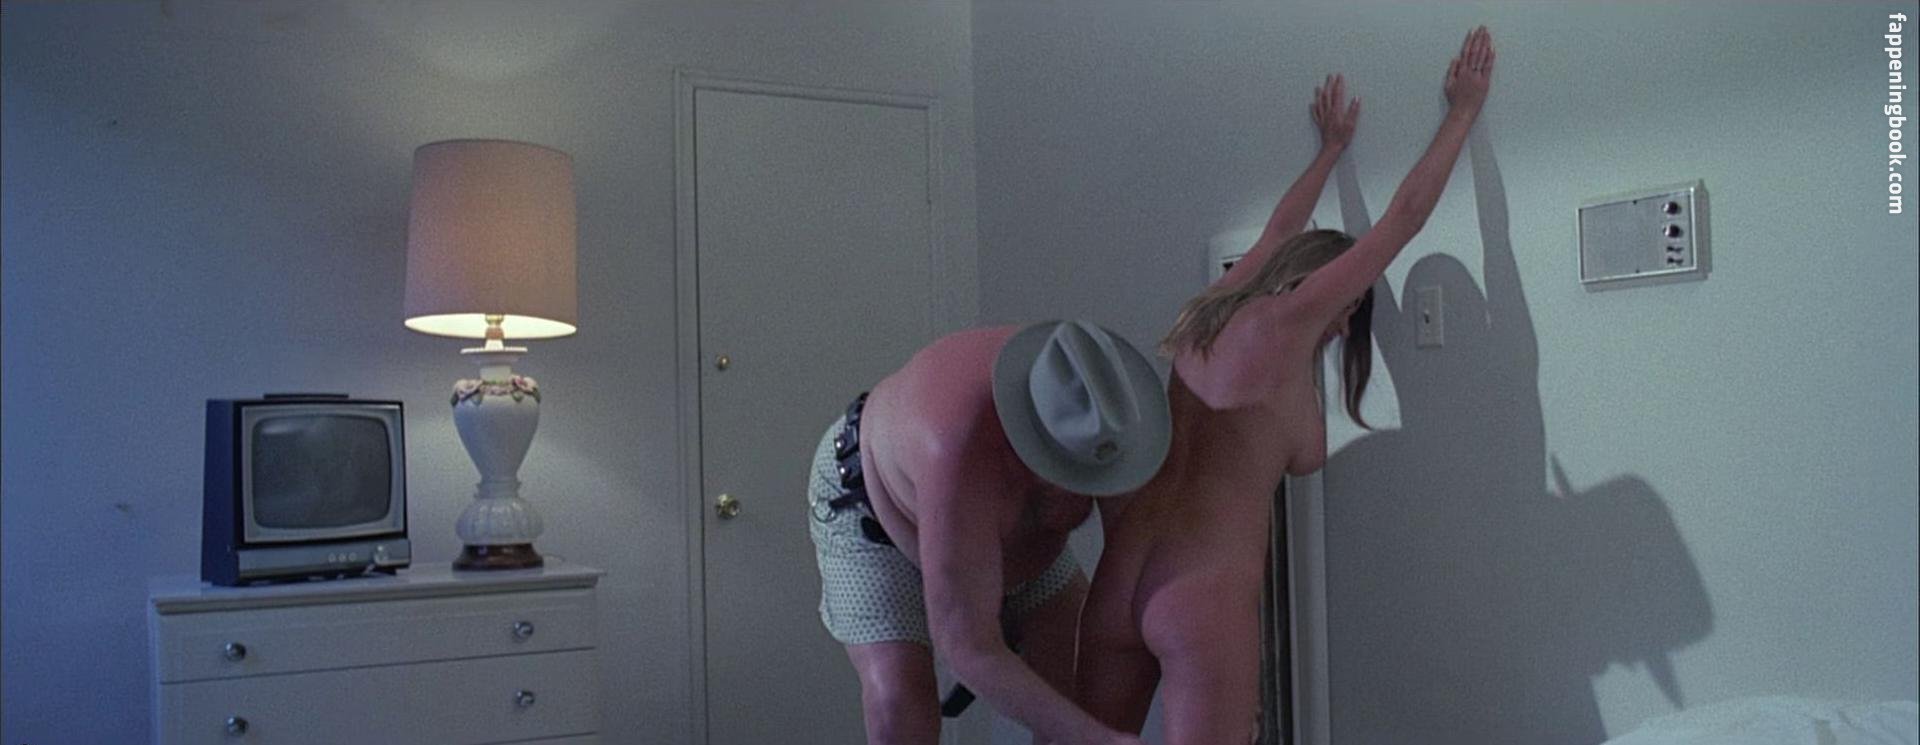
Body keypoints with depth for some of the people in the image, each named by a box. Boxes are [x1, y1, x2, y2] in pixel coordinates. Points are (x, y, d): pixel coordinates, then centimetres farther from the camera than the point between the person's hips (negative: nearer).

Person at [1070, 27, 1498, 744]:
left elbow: (1281, 229, 33)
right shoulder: (1285, 321, -4)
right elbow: (1403, 216, 4)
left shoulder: (1219, 308, 13)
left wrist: (1331, 148, 49)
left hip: (1118, 582, 7)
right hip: (1204, 601, -7)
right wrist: (1462, 112, 17)